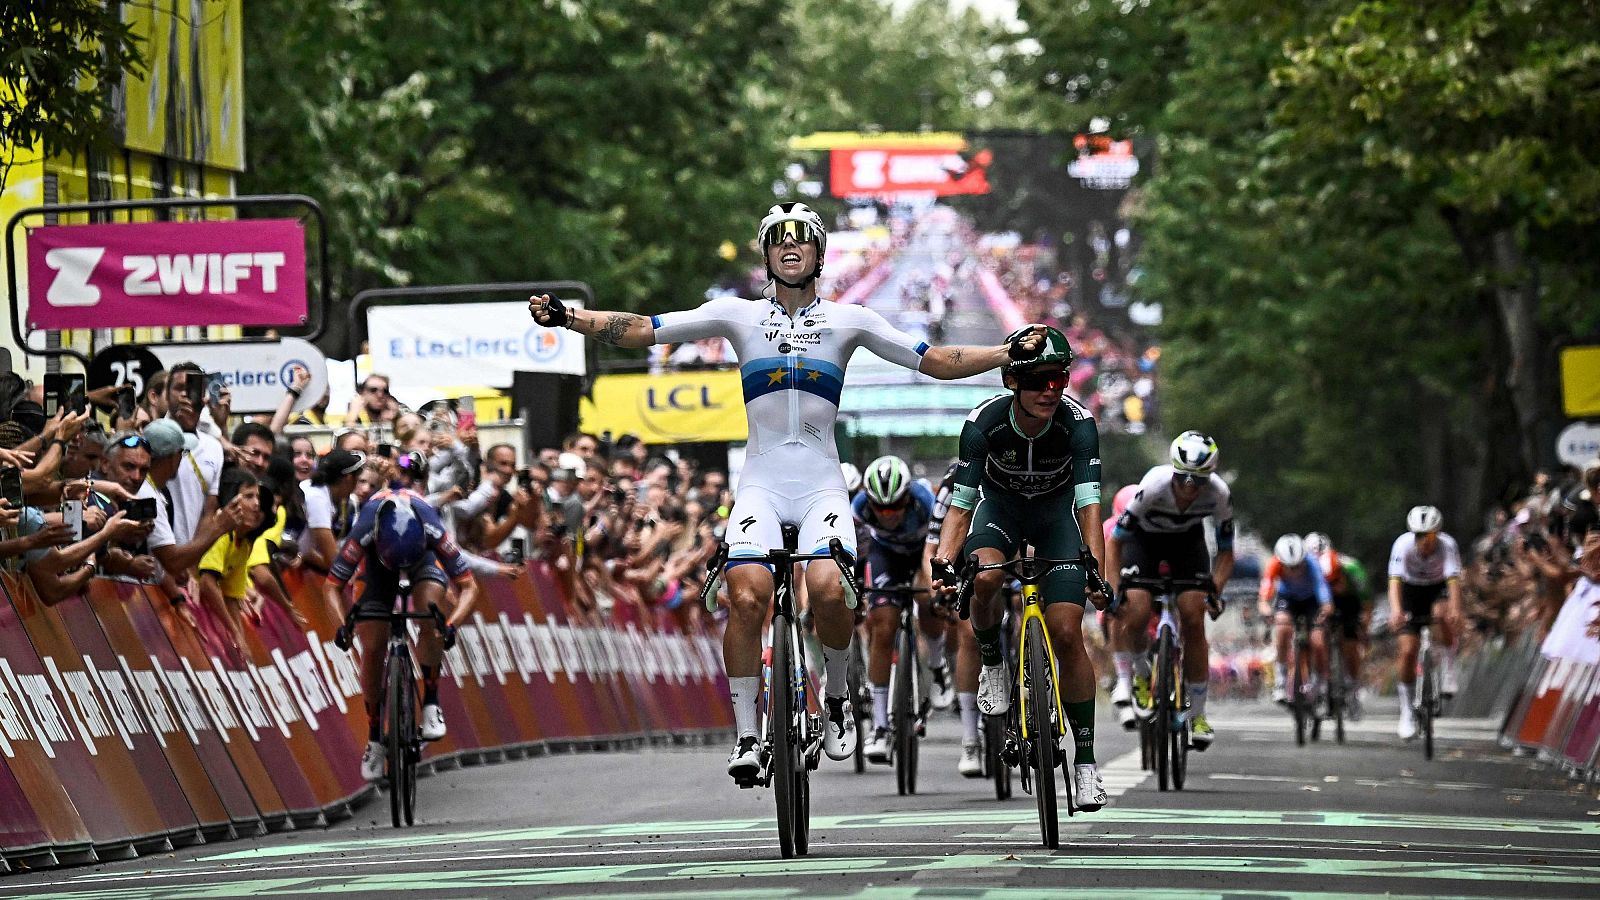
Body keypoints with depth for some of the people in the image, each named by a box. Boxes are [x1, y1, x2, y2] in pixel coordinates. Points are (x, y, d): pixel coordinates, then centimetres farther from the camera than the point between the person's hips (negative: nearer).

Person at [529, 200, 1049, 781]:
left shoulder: (848, 321, 8)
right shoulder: (739, 315, 7)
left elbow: (935, 361, 8)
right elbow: (642, 331, 4)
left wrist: (1010, 353, -3)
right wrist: (567, 318, -8)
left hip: (822, 484, 0)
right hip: (762, 482, 0)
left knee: (829, 590, -27)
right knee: (747, 597, -23)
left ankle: (836, 700, 1)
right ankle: (745, 738, -10)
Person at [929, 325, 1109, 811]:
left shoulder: (1077, 421, -30)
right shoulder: (984, 422, -29)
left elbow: (1089, 499, -36)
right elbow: (961, 500, -28)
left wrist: (1096, 566, -50)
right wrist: (943, 561, -44)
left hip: (1056, 512, 0)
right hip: (1000, 506, 0)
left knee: (1067, 633, -12)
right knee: (985, 579, -34)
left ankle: (1085, 759, -2)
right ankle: (991, 661, -2)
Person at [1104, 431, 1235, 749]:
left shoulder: (1219, 494, -29)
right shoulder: (1153, 487, -37)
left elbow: (1225, 552, -15)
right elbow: (1114, 541, -27)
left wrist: (1215, 590, -30)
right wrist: (1114, 589, -37)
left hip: (1187, 538, 2)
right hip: (1143, 537, -2)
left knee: (1193, 620, -12)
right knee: (1135, 614, -23)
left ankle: (1197, 715, -2)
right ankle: (1139, 674, 9)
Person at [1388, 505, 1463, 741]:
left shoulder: (1447, 545, -28)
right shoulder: (1403, 544, -28)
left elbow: (1453, 579, -39)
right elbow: (1395, 579, -38)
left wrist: (1455, 609, -56)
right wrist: (1395, 610, -55)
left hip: (1438, 590, 0)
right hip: (1411, 591, 0)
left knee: (1442, 614, -36)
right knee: (1407, 650, -10)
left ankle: (1448, 674, -18)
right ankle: (1407, 714, 2)